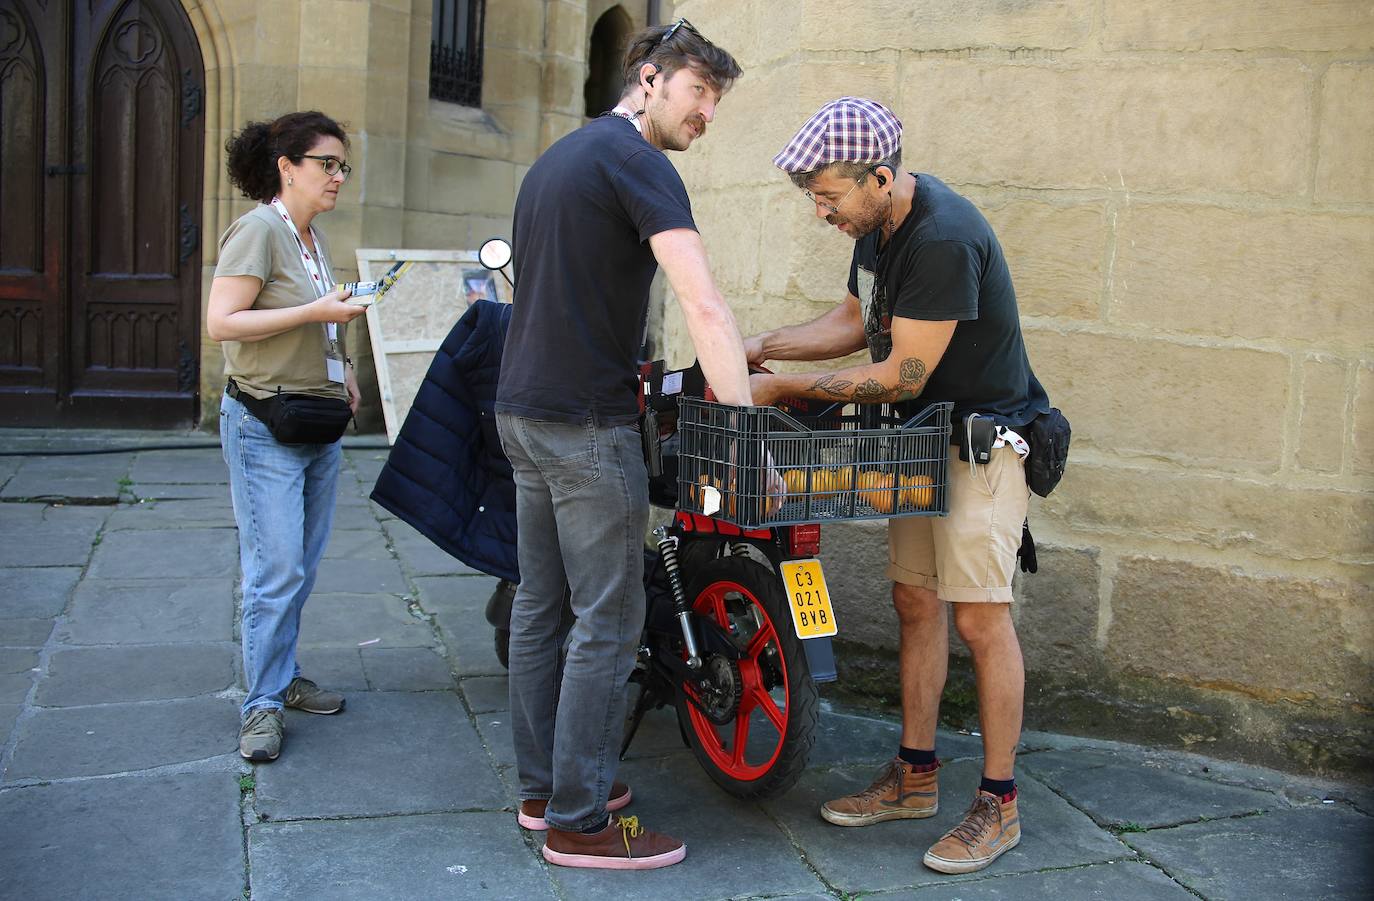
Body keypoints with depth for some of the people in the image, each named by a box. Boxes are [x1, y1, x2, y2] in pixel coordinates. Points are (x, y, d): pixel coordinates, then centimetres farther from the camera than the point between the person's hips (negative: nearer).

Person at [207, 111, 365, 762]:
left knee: (302, 566, 13)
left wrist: (340, 367, 14)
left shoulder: (312, 236, 14)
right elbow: (221, 322, -20)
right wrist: (317, 312, -22)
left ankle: (282, 677, 25)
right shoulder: (258, 230, -12)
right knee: (276, 571, -7)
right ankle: (263, 703, 4)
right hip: (265, 425, -8)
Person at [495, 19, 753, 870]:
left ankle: (543, 786, 25)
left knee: (541, 603, 14)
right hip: (586, 423, -10)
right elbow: (704, 304, -22)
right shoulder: (633, 158, -12)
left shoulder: (556, 157, 18)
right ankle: (580, 822, 4)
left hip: (523, 409, 10)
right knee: (610, 622, -4)